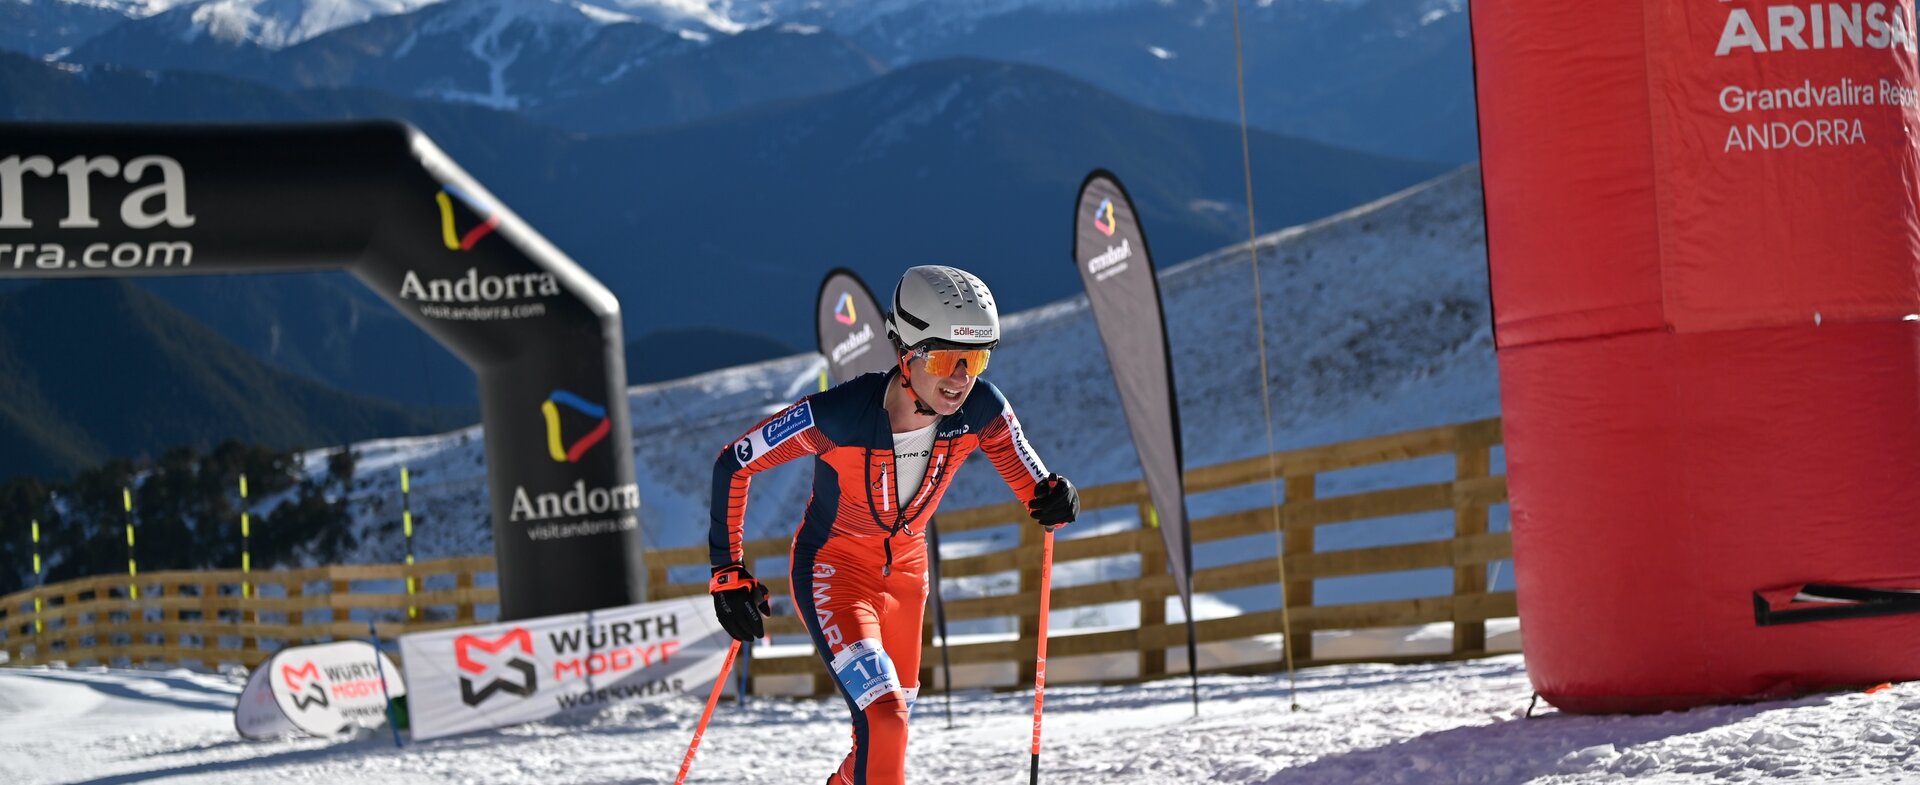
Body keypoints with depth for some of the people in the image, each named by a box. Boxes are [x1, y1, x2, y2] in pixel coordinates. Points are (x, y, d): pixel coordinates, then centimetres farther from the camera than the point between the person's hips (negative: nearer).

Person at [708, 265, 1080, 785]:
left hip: (906, 568, 5)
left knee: (888, 730, 18)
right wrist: (728, 571, -15)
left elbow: (1035, 487, -7)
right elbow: (733, 464, -17)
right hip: (832, 569, -5)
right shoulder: (838, 414, -31)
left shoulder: (981, 412, -20)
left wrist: (1056, 502, -32)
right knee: (884, 720, -24)